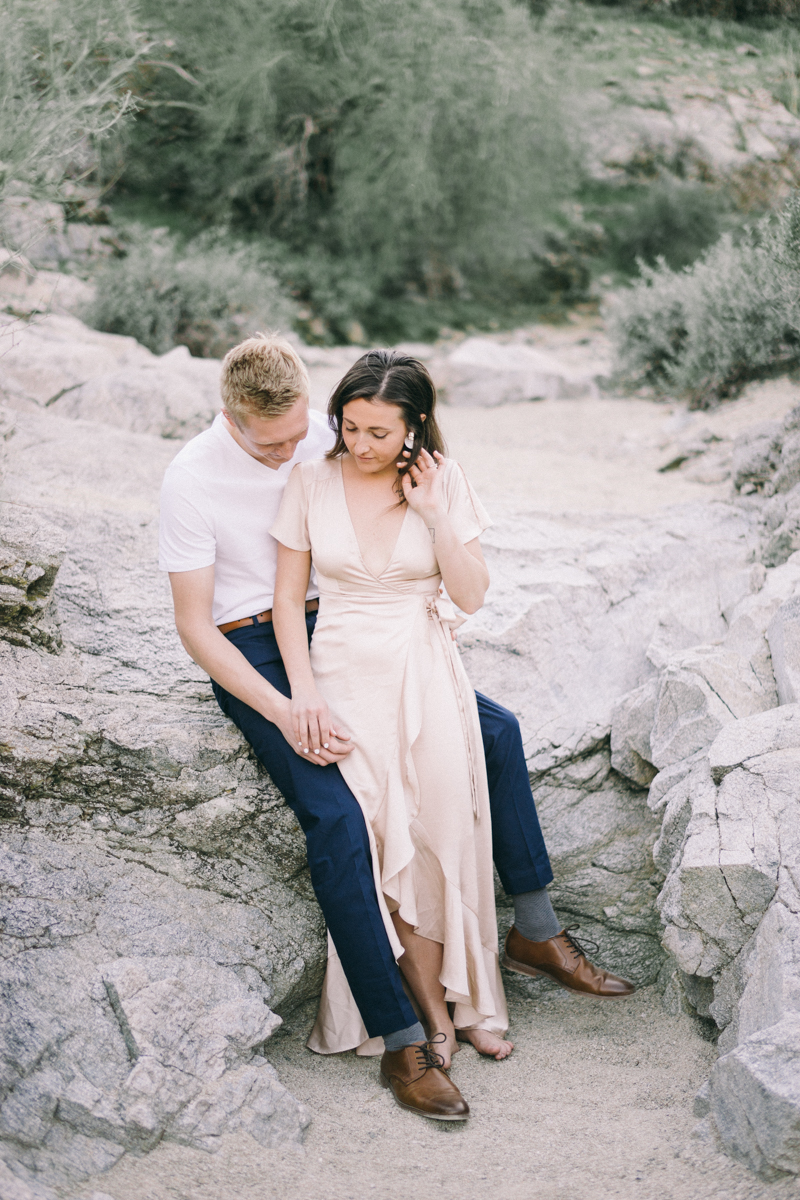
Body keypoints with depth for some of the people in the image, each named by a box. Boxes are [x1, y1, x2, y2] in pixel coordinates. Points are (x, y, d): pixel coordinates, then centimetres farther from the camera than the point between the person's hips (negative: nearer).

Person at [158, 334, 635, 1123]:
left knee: (495, 730, -2)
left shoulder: (322, 437, -4)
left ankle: (535, 933, 12)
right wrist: (287, 715, -24)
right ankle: (400, 1041, -19)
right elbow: (194, 626, -16)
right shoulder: (192, 479, -18)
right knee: (336, 818, -27)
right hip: (250, 656, -6)